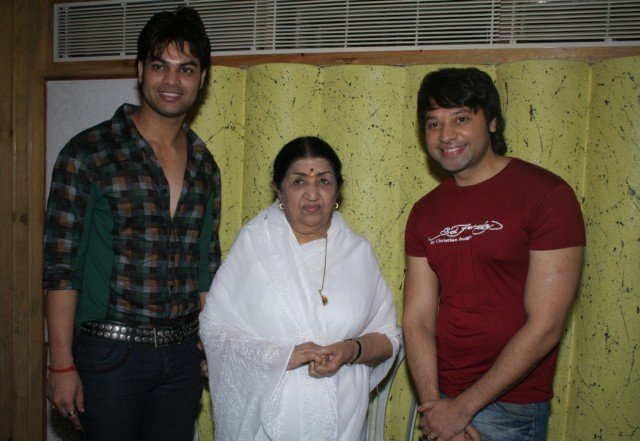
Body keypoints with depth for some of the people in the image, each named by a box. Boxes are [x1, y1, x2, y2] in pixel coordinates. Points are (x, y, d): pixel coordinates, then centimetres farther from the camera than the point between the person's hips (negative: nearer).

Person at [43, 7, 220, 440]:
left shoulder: (204, 166, 5)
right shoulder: (89, 153, -9)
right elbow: (60, 265, -9)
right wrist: (62, 364, -11)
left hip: (182, 355, 4)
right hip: (109, 352, -4)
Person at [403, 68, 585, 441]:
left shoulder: (547, 194, -13)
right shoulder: (425, 212, 3)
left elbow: (544, 328, -17)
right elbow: (417, 320, -1)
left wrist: (463, 407, -14)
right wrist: (433, 403, -14)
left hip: (510, 411, -5)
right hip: (441, 399, 5)